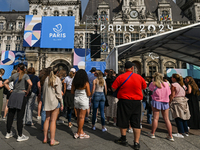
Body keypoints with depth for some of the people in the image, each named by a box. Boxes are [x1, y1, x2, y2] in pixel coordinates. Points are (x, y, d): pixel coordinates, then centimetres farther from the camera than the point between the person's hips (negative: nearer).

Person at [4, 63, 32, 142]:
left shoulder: (14, 75, 7)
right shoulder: (25, 75, -7)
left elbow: (5, 83, 14)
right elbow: (30, 84, -22)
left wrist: (10, 90, 13)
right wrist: (27, 91, -9)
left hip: (13, 95, 5)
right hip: (21, 95, -4)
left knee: (10, 115, 14)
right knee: (20, 116, 1)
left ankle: (8, 133, 30)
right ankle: (20, 136, 10)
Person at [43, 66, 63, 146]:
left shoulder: (47, 79, 8)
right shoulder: (57, 79, -10)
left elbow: (44, 91, 12)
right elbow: (58, 92, -12)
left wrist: (44, 100, 20)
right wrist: (61, 103, -5)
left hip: (47, 101, 6)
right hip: (55, 101, -6)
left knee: (47, 119, 15)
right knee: (53, 121, 0)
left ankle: (45, 138, 24)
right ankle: (52, 140, 8)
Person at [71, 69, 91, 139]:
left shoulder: (74, 82, -2)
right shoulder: (86, 83, -14)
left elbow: (72, 92, 5)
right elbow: (89, 94, -11)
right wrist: (90, 93, 10)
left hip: (76, 99, 5)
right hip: (83, 100, -5)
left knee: (79, 116, 14)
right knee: (82, 117, 6)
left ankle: (81, 132, 24)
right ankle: (78, 133, 14)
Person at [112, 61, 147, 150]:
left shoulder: (120, 77, -8)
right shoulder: (139, 77, 1)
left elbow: (113, 89, -4)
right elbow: (144, 87, 17)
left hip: (124, 101, -2)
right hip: (137, 102, 3)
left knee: (123, 121, 12)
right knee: (136, 123, 10)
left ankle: (123, 140, 27)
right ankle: (136, 143, 14)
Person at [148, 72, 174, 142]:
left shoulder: (153, 84, -6)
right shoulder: (166, 84, 4)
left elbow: (150, 88, 13)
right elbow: (169, 93, 9)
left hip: (156, 101, -3)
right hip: (165, 102, 3)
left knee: (155, 118, 3)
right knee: (166, 119, 8)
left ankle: (152, 133, 14)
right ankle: (170, 136, 13)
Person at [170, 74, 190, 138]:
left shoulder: (173, 85, -10)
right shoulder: (183, 85, 13)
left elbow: (172, 95, -13)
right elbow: (184, 94, 16)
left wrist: (170, 102, -7)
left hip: (177, 102, -8)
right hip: (184, 101, 8)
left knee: (178, 118, -3)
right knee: (183, 117, 14)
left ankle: (181, 133, -1)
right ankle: (186, 132, 20)